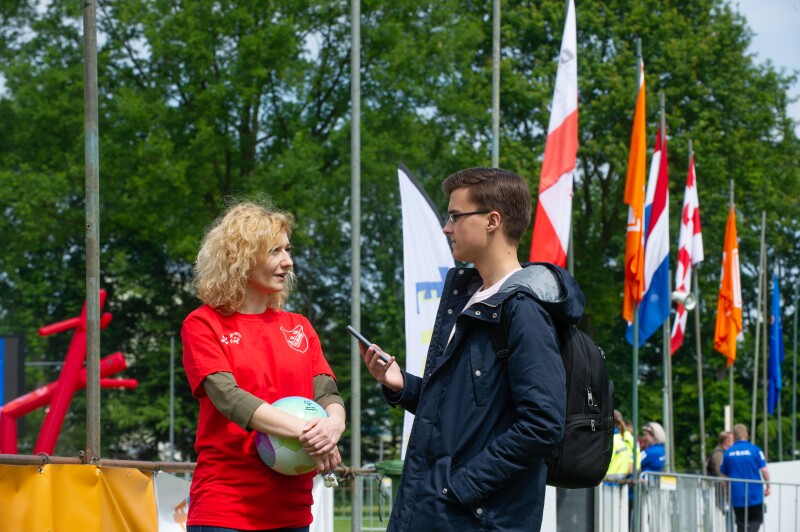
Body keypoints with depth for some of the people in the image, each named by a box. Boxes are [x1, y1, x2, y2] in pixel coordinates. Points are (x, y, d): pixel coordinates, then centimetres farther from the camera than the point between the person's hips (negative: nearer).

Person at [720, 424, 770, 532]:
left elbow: (724, 475, 7)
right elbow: (764, 470, -11)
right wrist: (767, 486, 3)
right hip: (755, 495, -2)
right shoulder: (755, 449, -7)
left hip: (737, 496, 2)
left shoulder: (728, 453, 1)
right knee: (757, 519, 10)